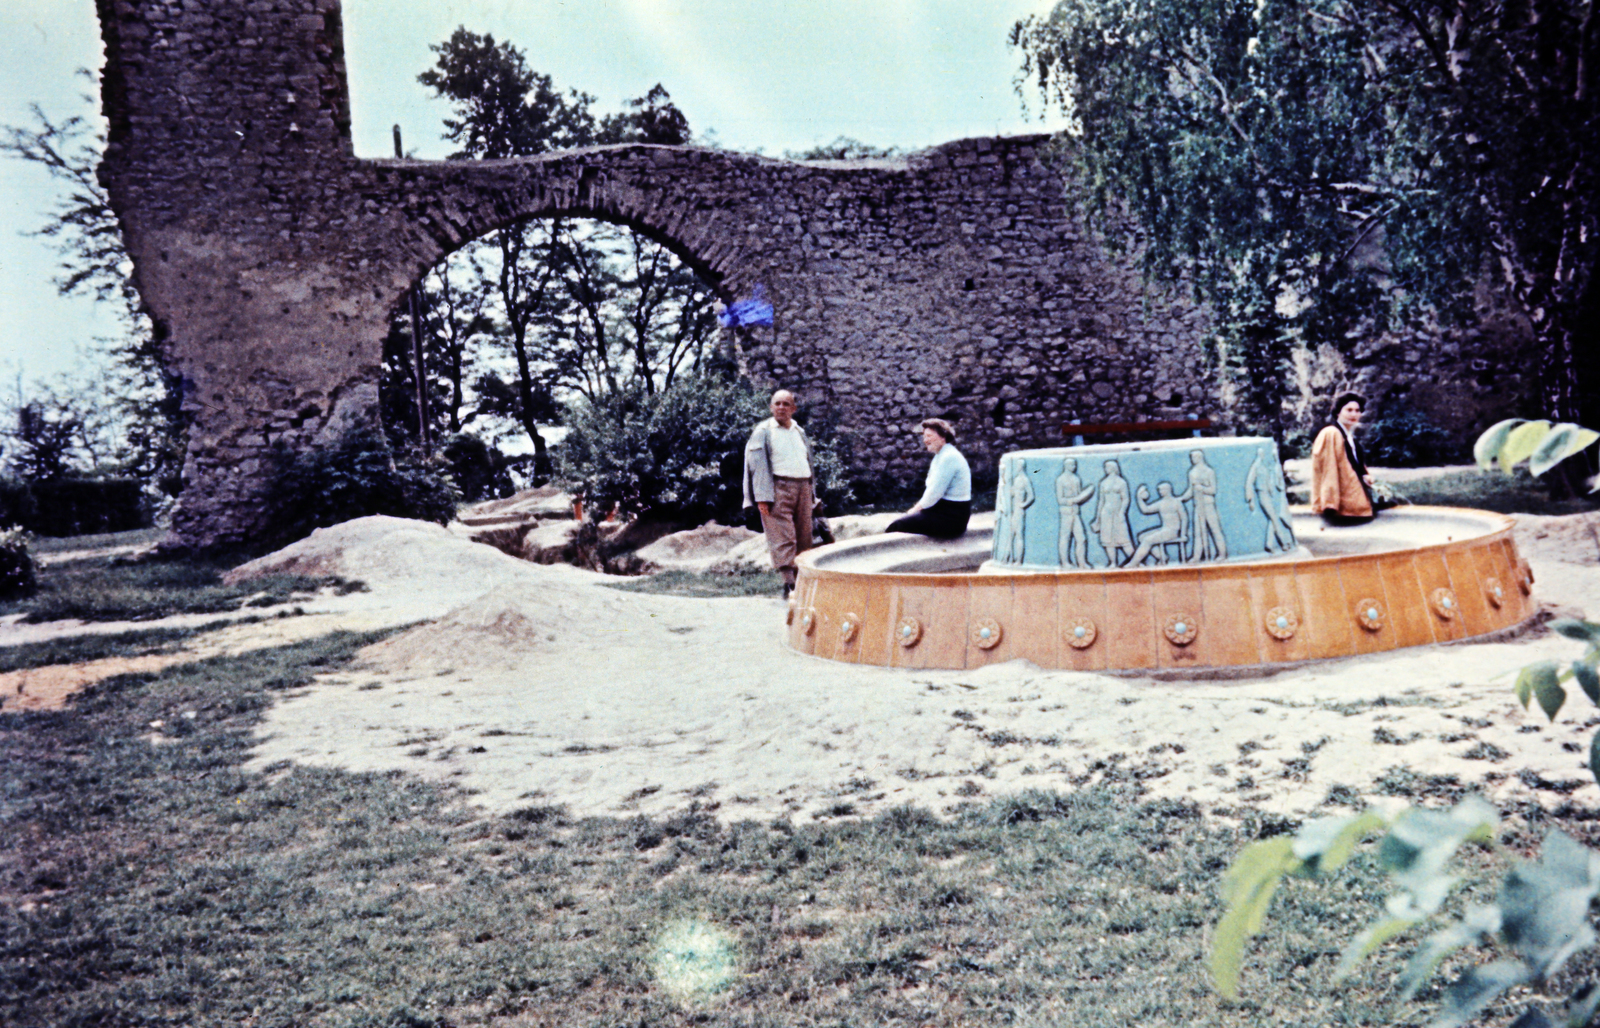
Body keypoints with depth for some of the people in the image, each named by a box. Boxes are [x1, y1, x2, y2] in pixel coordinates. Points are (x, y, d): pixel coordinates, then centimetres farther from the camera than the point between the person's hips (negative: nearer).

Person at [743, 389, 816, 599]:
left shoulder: (800, 432, 19)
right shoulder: (763, 432, 2)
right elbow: (758, 465, -5)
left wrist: (811, 495, 17)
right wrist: (762, 497, -15)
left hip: (802, 488, 6)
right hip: (777, 488, -6)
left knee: (803, 538, 3)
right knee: (783, 538, -13)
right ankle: (788, 583, -19)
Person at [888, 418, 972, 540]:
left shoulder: (948, 457, -18)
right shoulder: (940, 455, 15)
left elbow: (934, 493, -21)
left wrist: (916, 509, -8)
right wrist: (916, 509, 5)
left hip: (951, 518, -10)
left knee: (897, 525, -13)